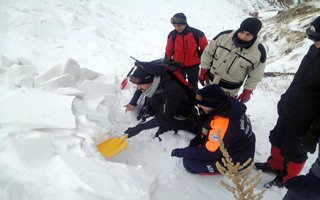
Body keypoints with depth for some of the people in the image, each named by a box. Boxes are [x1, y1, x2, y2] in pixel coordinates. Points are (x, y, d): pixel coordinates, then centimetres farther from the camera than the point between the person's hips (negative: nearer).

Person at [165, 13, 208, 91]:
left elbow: (205, 48, -2)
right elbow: (168, 51, 3)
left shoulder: (197, 33, -17)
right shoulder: (172, 35, -10)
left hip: (193, 66, -2)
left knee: (193, 86, 14)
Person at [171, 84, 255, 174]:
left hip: (236, 160, -8)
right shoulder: (229, 104, -12)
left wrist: (181, 152, -15)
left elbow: (209, 153, -25)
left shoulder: (222, 124, -37)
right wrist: (198, 138, 0)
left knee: (189, 162, -10)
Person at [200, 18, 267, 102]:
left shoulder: (259, 51, -24)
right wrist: (203, 71, -1)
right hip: (211, 80, 3)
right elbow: (208, 52, -7)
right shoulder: (224, 36, -21)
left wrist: (248, 91, -3)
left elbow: (255, 75, -9)